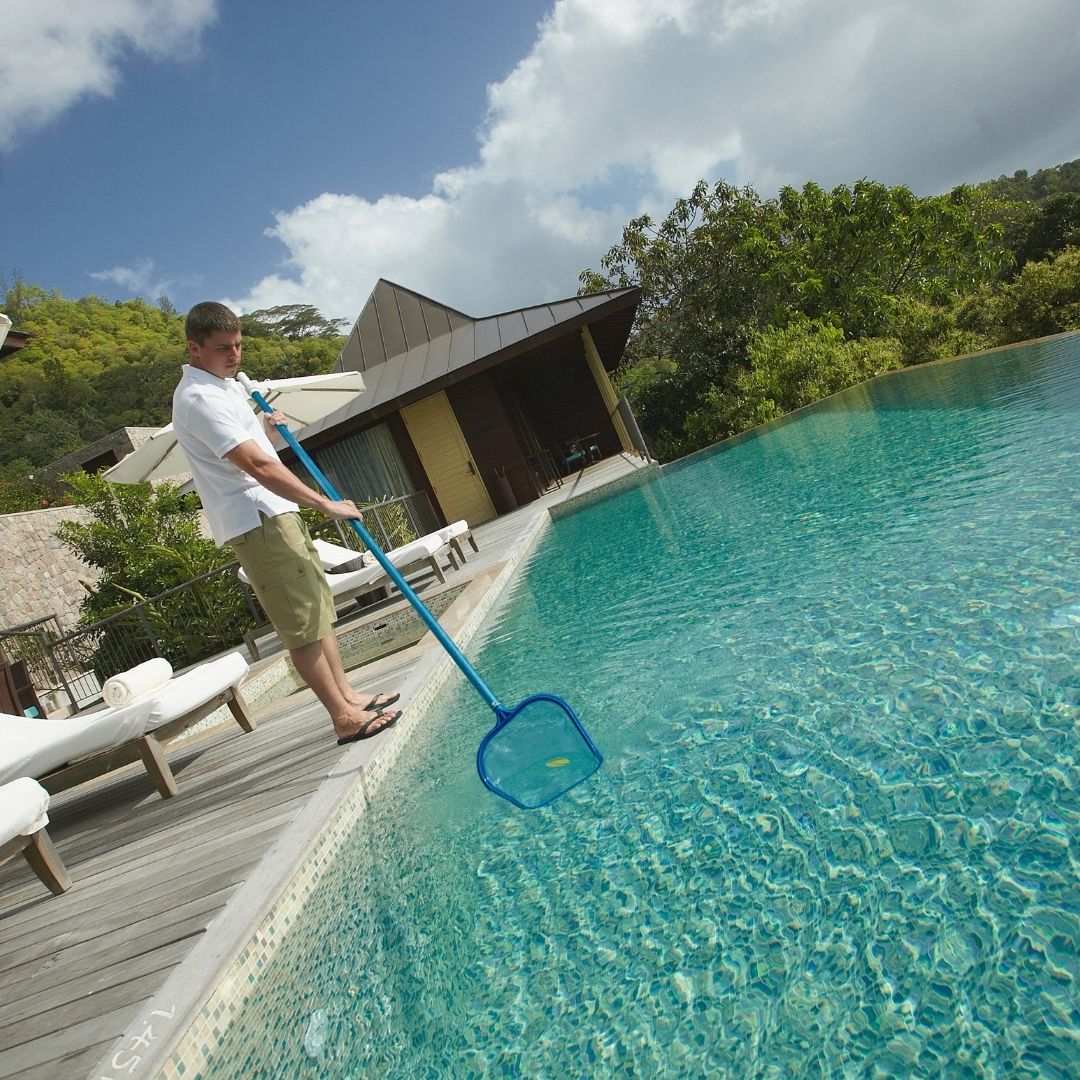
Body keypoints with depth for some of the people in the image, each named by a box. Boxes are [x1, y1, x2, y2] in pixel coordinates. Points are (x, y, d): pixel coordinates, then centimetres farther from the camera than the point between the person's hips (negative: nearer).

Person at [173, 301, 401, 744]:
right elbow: (257, 465, -26)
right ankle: (344, 718, 0)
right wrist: (325, 503, -25)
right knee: (303, 624, -7)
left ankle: (348, 696, 22)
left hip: (277, 512, 11)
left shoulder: (223, 383, 16)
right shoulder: (198, 398, -17)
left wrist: (266, 428, 11)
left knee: (319, 608, 13)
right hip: (255, 521, -10)